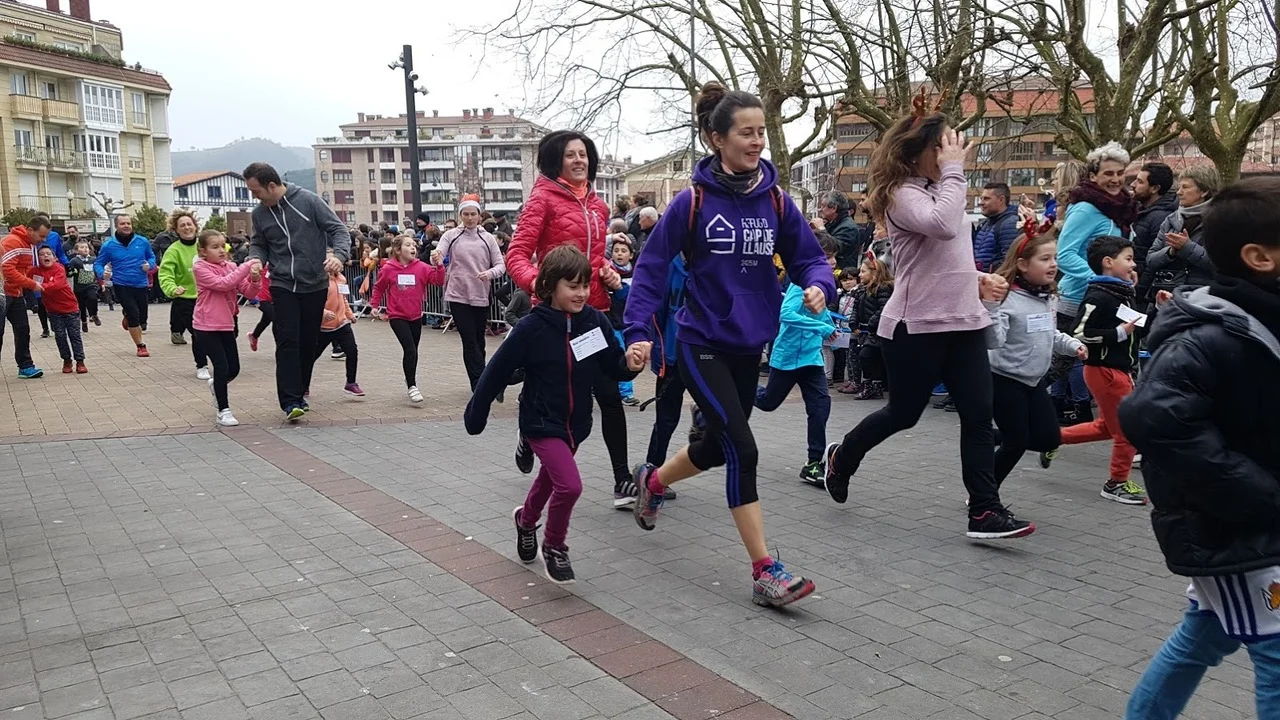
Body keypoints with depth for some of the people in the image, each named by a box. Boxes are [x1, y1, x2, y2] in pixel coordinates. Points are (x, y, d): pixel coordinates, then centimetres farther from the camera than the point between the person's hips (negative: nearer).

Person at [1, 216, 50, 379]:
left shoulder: (29, 244, 10)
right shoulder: (13, 242, -19)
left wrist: (32, 283, 2)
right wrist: (31, 284, -22)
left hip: (15, 293, 9)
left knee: (23, 329, 7)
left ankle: (25, 366, 10)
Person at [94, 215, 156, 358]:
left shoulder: (143, 241, -2)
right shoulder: (108, 245, -6)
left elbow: (152, 256, 12)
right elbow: (98, 264, 2)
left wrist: (150, 265, -10)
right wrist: (103, 273, -20)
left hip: (141, 285, 3)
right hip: (121, 286, -3)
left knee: (142, 319, 11)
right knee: (134, 315, -13)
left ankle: (127, 318, 49)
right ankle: (141, 346, 4)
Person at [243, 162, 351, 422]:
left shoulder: (308, 200, -8)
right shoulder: (259, 213, 3)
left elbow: (338, 229, -6)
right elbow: (259, 244, 17)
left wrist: (338, 255, -24)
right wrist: (255, 258, -6)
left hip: (315, 285, -1)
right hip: (282, 286, 1)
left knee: (308, 342, 7)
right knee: (287, 342, -10)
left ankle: (300, 392, 24)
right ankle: (290, 401, -10)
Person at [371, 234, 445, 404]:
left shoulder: (421, 267, -4)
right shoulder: (388, 269, -7)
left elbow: (439, 280, -12)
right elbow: (378, 288, 8)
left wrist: (439, 265, -25)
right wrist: (375, 306, 6)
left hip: (415, 316, 4)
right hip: (397, 316, -3)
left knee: (413, 350, 16)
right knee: (410, 350, -16)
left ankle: (410, 377, 40)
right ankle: (412, 386, -10)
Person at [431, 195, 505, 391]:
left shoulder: (487, 238, 4)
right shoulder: (451, 236, 1)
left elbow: (501, 265, 2)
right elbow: (438, 256, -9)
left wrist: (490, 273, -20)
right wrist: (435, 259, -34)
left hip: (481, 296, 2)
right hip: (458, 296, -2)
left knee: (478, 341, 11)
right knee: (469, 341, -4)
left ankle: (478, 384, 23)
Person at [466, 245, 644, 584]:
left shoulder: (595, 321, -10)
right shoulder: (532, 328, -20)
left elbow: (612, 368, -2)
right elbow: (497, 372, -11)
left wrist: (630, 364, -24)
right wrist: (475, 414, -4)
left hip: (577, 422, 5)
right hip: (542, 423, -5)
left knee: (550, 478, 25)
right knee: (570, 485, -19)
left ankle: (526, 519, 57)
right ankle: (554, 547, 8)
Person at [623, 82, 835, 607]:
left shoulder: (776, 201, 0)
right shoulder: (693, 202, -11)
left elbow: (808, 257, 3)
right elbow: (652, 267, -7)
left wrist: (818, 285, -20)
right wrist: (638, 331, -14)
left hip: (749, 346, 6)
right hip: (702, 345, -5)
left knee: (719, 445, 19)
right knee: (743, 450, -13)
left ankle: (652, 481, 50)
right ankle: (765, 573, -4)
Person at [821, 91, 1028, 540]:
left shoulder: (940, 190, 16)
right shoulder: (902, 194, -12)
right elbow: (944, 226, -32)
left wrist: (979, 278, 10)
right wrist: (953, 171, -21)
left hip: (964, 320, 8)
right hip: (916, 326, -8)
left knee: (978, 414, 0)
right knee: (904, 413, 7)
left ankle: (984, 511, 4)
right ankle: (842, 457, 33)